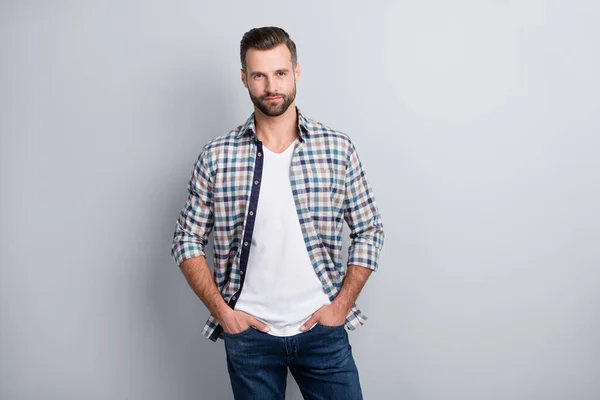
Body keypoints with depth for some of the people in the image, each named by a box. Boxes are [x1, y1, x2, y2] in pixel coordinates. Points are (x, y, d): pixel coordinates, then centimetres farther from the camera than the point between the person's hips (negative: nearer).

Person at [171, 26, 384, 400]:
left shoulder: (338, 148, -5)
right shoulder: (217, 155, -4)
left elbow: (369, 231, 2)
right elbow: (188, 240, 2)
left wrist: (342, 304, -4)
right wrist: (221, 310, -5)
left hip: (320, 329, 0)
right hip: (248, 332, 0)